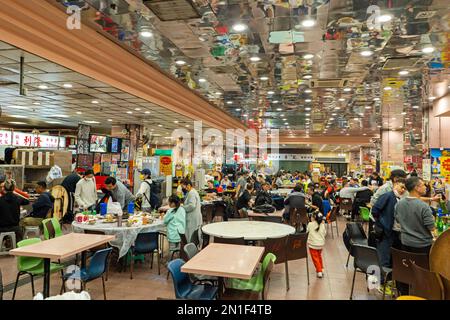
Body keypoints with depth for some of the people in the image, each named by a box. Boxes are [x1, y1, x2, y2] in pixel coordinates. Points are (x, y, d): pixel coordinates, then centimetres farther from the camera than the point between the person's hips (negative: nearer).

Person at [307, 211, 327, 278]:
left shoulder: (310, 224, -12)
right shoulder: (322, 225, -4)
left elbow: (307, 231, 1)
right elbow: (324, 234, 6)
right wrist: (323, 224, 9)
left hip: (313, 244, -4)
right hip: (321, 244, 4)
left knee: (315, 258, 5)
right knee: (319, 256, 25)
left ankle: (319, 271, 2)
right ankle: (321, 269, 32)